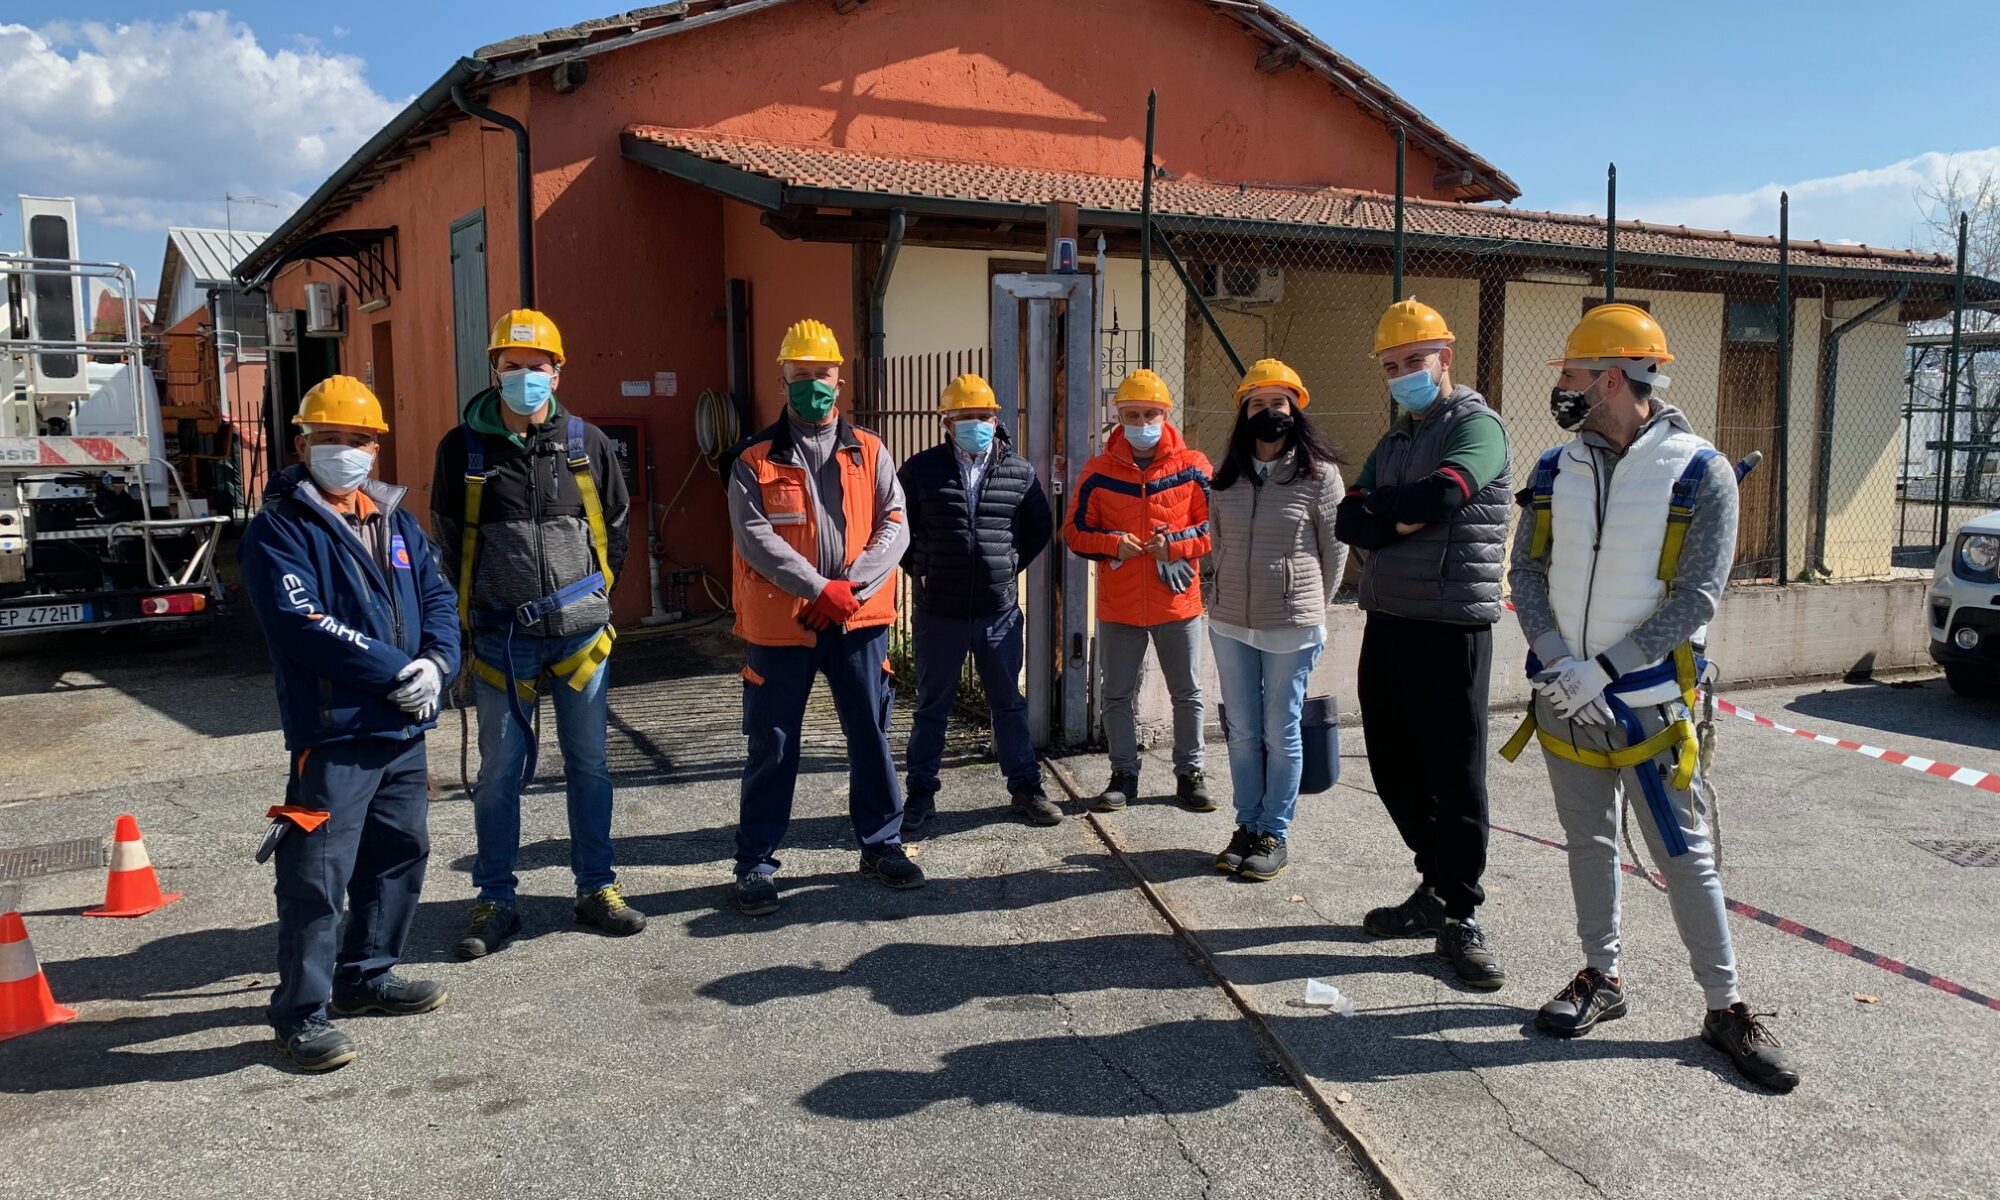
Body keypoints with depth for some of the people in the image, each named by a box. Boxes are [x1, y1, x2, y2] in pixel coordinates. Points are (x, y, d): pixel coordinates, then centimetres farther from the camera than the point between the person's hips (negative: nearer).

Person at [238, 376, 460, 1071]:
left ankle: (367, 975, 33)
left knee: (400, 856, 17)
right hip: (332, 732, -7)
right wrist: (396, 672, -18)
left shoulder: (395, 521, 15)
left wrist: (437, 662, -9)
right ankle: (300, 1010, 7)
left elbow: (438, 598, 11)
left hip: (405, 728, 8)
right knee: (317, 873, -5)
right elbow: (302, 625, -18)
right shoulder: (279, 530, -7)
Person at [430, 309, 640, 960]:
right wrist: (478, 605, 5)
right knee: (500, 772, 5)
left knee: (589, 765, 9)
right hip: (501, 638, -1)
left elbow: (616, 526, 13)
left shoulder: (587, 443, 3)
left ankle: (596, 888, 22)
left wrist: (593, 591, 8)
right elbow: (449, 540, 8)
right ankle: (495, 901, 17)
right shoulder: (462, 448, 0)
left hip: (580, 631, 1)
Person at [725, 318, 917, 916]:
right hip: (781, 622, -2)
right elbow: (755, 537, -11)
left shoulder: (868, 452, 7)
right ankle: (755, 863, 16)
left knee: (871, 737, 11)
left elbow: (894, 526, -1)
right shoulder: (756, 459, -1)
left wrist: (853, 586, -15)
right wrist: (820, 588, -19)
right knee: (772, 747, 4)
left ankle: (881, 844, 27)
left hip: (860, 620, 3)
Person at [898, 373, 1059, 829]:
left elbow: (1041, 528, 15)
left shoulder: (1020, 472, 1)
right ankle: (920, 792, 21)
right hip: (938, 612, -1)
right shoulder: (922, 469, -3)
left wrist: (1010, 566, 9)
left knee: (1008, 704, 12)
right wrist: (919, 570, 4)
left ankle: (1025, 787, 23)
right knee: (932, 707, 10)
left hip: (998, 611, 1)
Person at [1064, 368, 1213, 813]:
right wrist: (1113, 544, -14)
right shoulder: (1099, 472, 0)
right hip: (1119, 604, 1)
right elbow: (1075, 531, 3)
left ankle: (1189, 774, 23)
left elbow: (1215, 526, 1)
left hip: (1177, 599, 0)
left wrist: (1175, 543, -14)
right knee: (1116, 694, 8)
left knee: (1187, 693, 9)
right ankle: (1124, 776, 21)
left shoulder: (1192, 467, -2)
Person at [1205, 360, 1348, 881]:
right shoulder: (1227, 476, 7)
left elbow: (1335, 551, 0)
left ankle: (1273, 834, 17)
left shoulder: (1318, 474, -6)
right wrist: (1238, 593, 14)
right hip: (1230, 624, 4)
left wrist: (1310, 608, 6)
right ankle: (1247, 827, 24)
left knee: (1281, 735, 5)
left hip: (1292, 629, -4)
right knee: (1243, 733, 11)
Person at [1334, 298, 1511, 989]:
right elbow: (1349, 522, 5)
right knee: (1394, 768, 13)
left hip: (1452, 626, -7)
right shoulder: (1392, 442, 18)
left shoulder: (1475, 425, -4)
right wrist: (1403, 520, -12)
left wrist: (1382, 509, -7)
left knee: (1456, 775, -2)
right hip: (1387, 620, 8)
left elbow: (1441, 493, -24)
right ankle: (1437, 887, 30)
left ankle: (1459, 917, 10)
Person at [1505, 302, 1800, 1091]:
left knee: (1684, 855, 2)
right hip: (1565, 696, 5)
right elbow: (1526, 573, 2)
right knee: (1588, 842, 15)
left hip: (1647, 699, -4)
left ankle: (1726, 1008, 16)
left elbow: (1695, 601, -14)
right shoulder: (1558, 469, 3)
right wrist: (1557, 660, -14)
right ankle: (1602, 979, 30)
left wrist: (1602, 668, -19)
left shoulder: (1700, 474, -10)